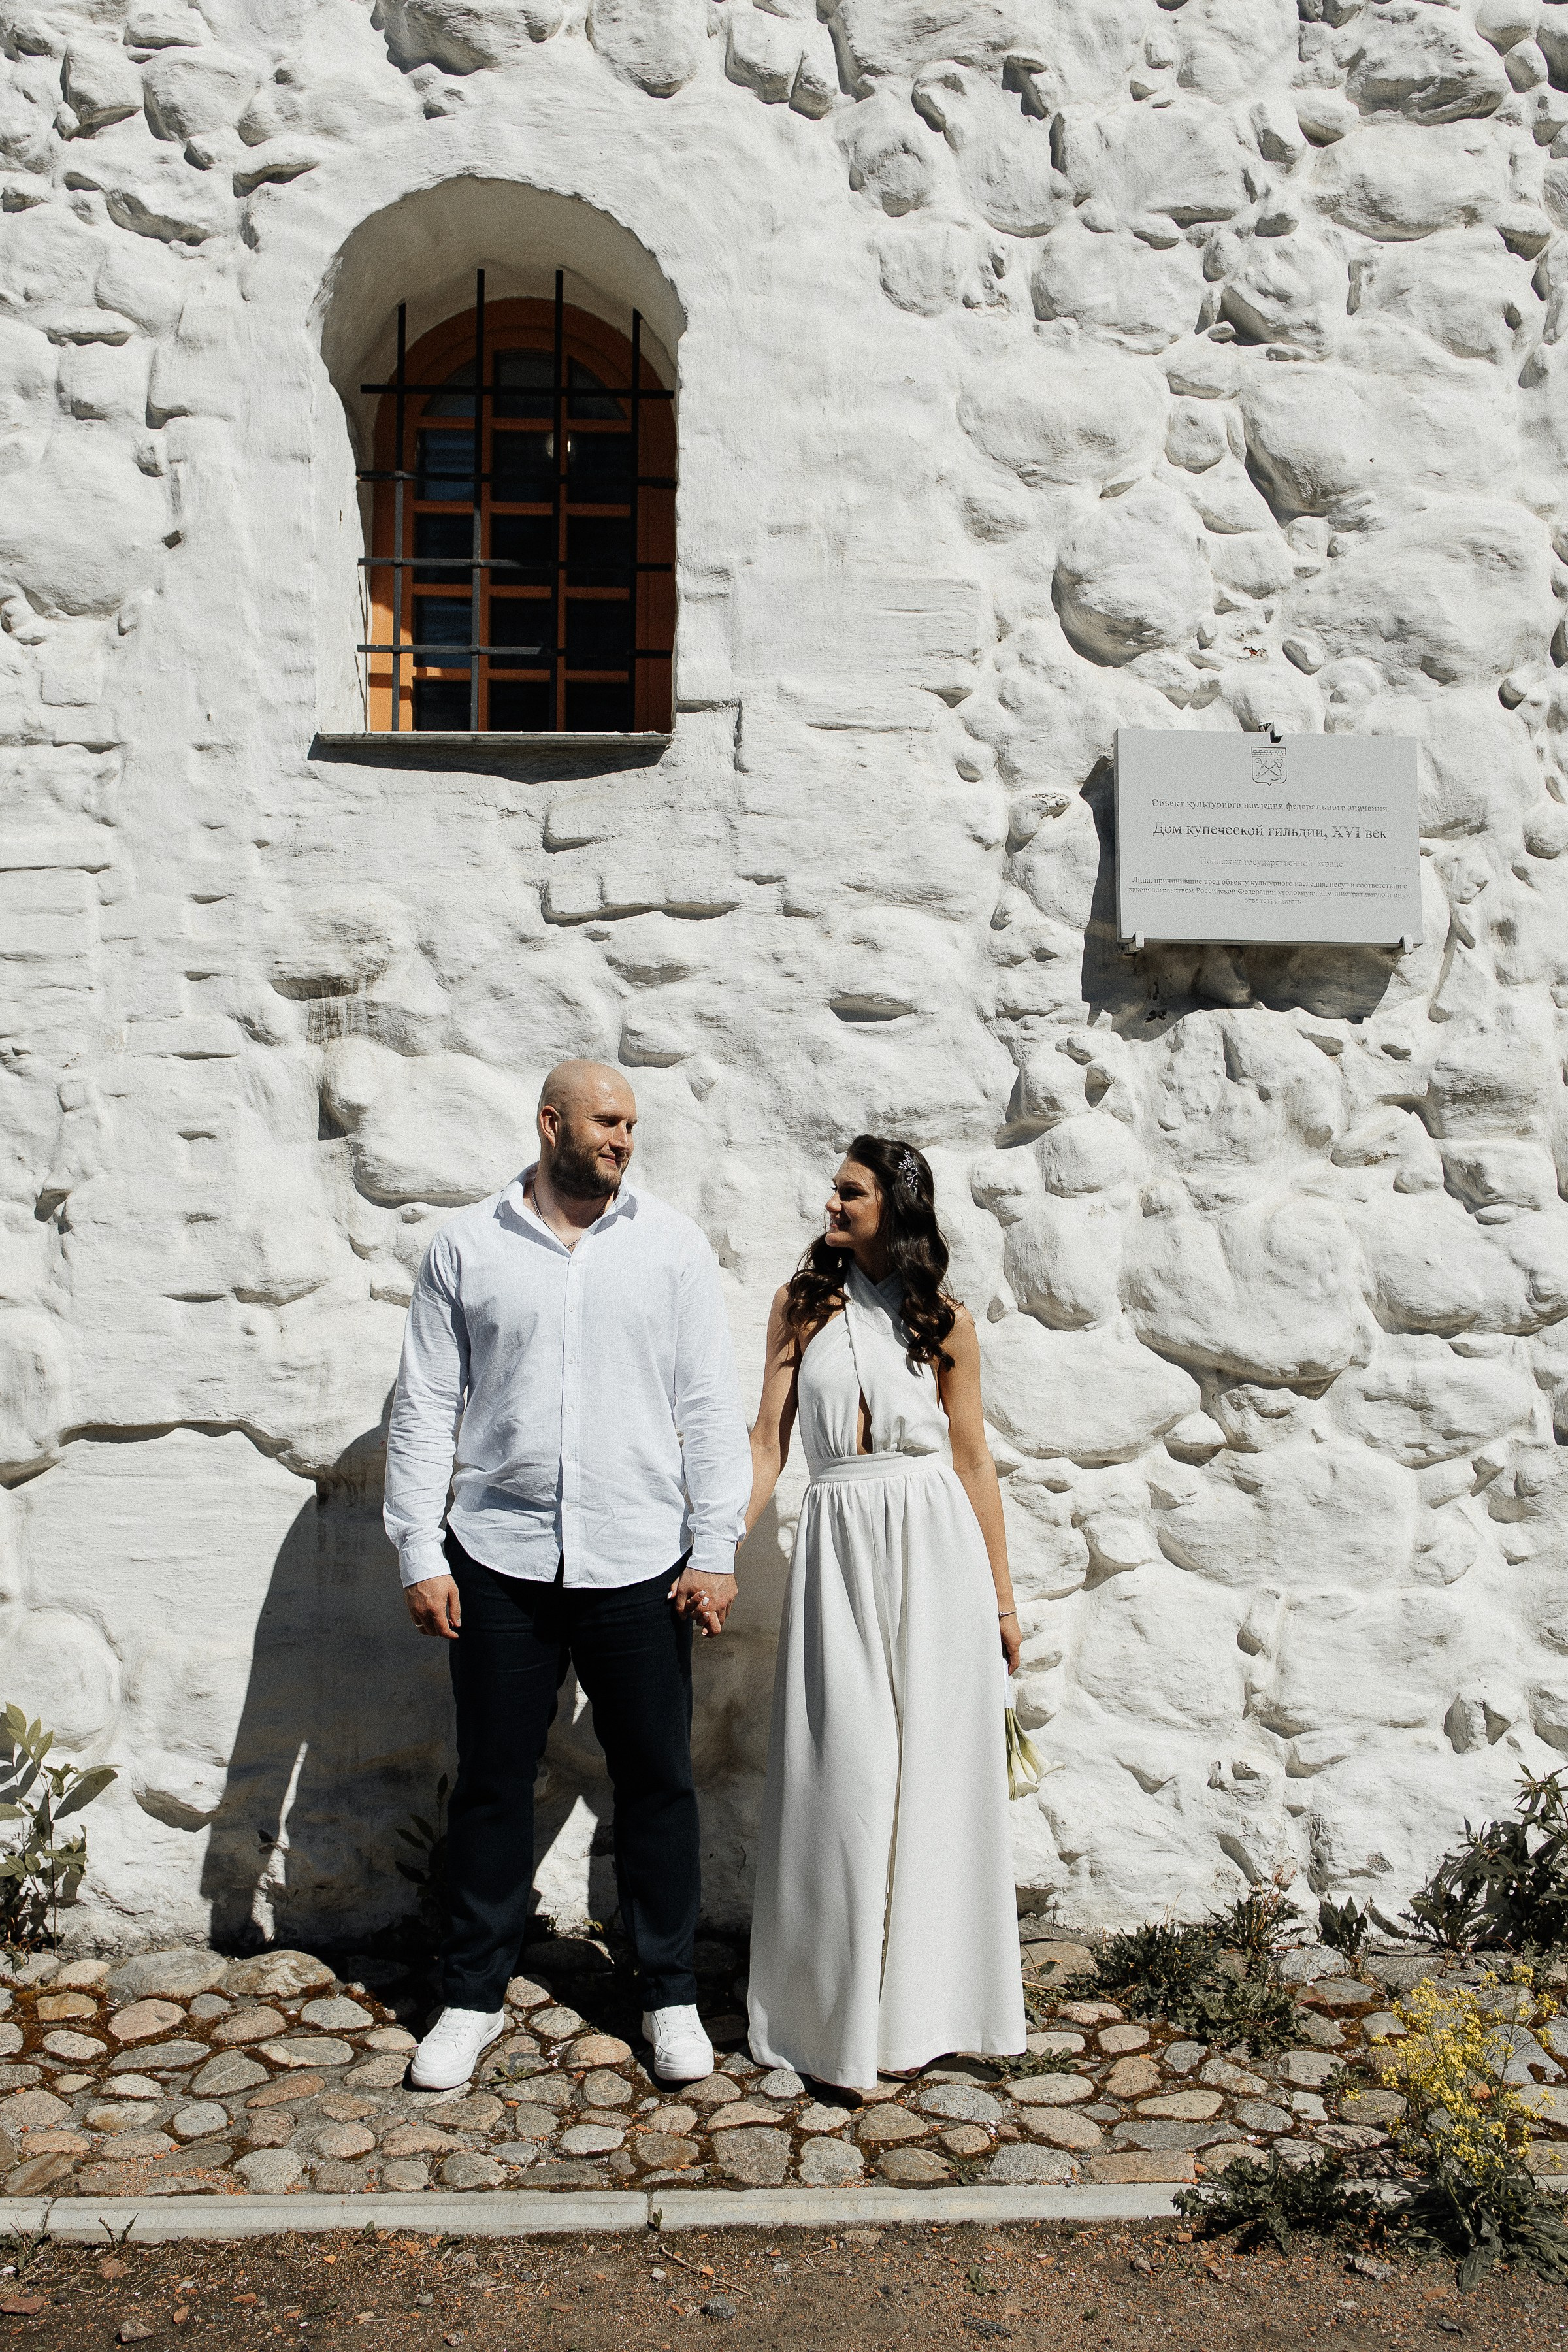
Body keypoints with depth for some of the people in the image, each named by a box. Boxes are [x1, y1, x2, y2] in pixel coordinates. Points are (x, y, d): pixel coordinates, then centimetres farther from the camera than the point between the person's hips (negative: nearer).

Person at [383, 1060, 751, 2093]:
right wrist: (419, 1554, -1)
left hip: (640, 1563, 0)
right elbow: (426, 1406, 3)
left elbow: (710, 1405, 2)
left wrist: (715, 1549, -3)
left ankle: (671, 1994, 27)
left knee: (657, 1781, 9)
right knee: (492, 1780, 10)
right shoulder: (467, 1245, 2)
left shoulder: (671, 1242, 2)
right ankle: (475, 1995, 29)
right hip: (500, 1562, 0)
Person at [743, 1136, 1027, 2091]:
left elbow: (973, 1456, 8)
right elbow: (769, 1441, 6)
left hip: (935, 1548, 0)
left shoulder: (945, 1321, 6)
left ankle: (922, 2002, 19)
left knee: (933, 1768, 3)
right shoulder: (803, 1304, 8)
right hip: (841, 1545, 0)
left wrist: (1002, 1594, 7)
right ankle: (845, 2010, 14)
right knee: (847, 1770, 0)